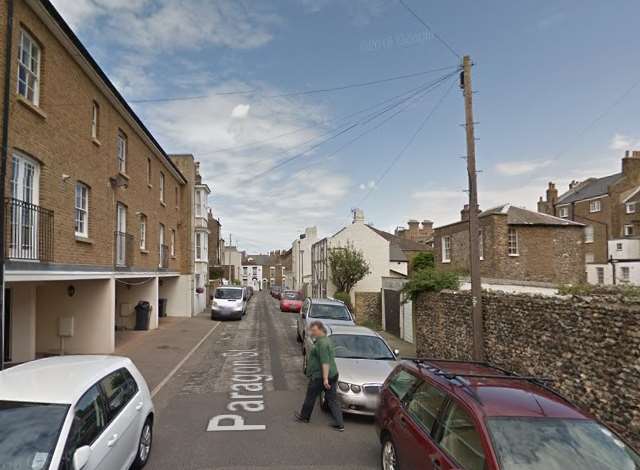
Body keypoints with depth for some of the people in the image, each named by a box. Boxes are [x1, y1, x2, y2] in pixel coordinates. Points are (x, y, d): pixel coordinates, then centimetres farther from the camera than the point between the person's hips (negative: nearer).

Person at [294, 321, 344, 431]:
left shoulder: (322, 343, -20)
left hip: (319, 376, -9)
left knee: (310, 397, 12)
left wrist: (325, 378, -28)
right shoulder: (327, 340, 13)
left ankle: (304, 417, 31)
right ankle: (339, 424, 8)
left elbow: (325, 362, -26)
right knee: (332, 400, 9)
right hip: (332, 375, 9)